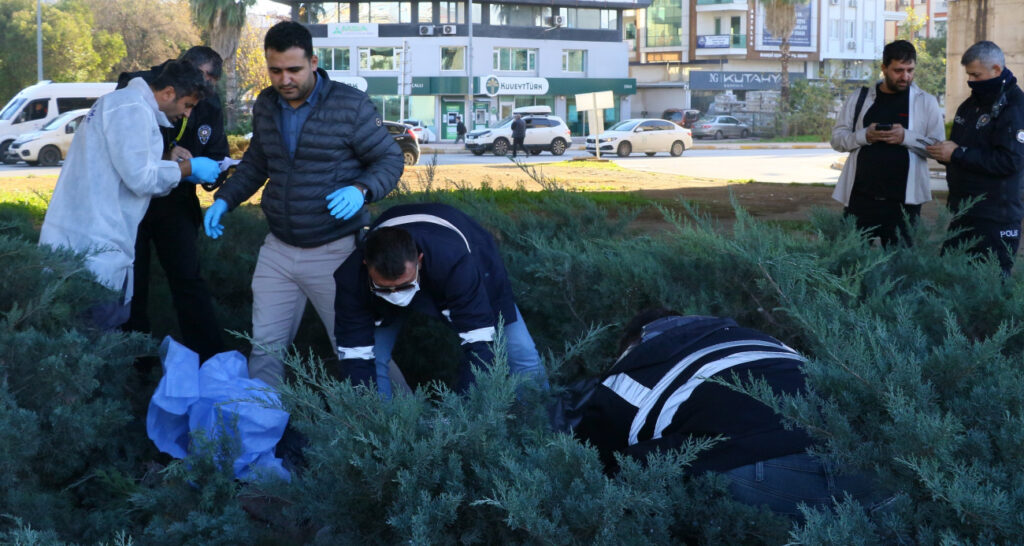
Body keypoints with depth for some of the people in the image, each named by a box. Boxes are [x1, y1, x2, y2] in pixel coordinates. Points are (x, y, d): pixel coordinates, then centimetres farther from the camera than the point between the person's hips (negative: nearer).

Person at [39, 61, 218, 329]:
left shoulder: (124, 103, 21)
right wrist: (188, 167, -4)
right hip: (94, 246, -11)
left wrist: (178, 167, 14)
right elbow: (140, 177, -17)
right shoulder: (134, 110, -12)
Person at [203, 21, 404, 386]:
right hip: (278, 250, 5)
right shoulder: (265, 105, 6)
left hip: (336, 251, -5)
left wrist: (361, 189, -25)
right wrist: (224, 199, 7)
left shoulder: (351, 105, -11)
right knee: (265, 348, 9)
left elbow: (390, 160, -6)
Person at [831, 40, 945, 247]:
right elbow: (837, 138, 7)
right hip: (860, 197, 1)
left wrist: (906, 137, -16)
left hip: (903, 199, -1)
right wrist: (865, 136, -12)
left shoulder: (926, 102, 5)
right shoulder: (859, 99, 10)